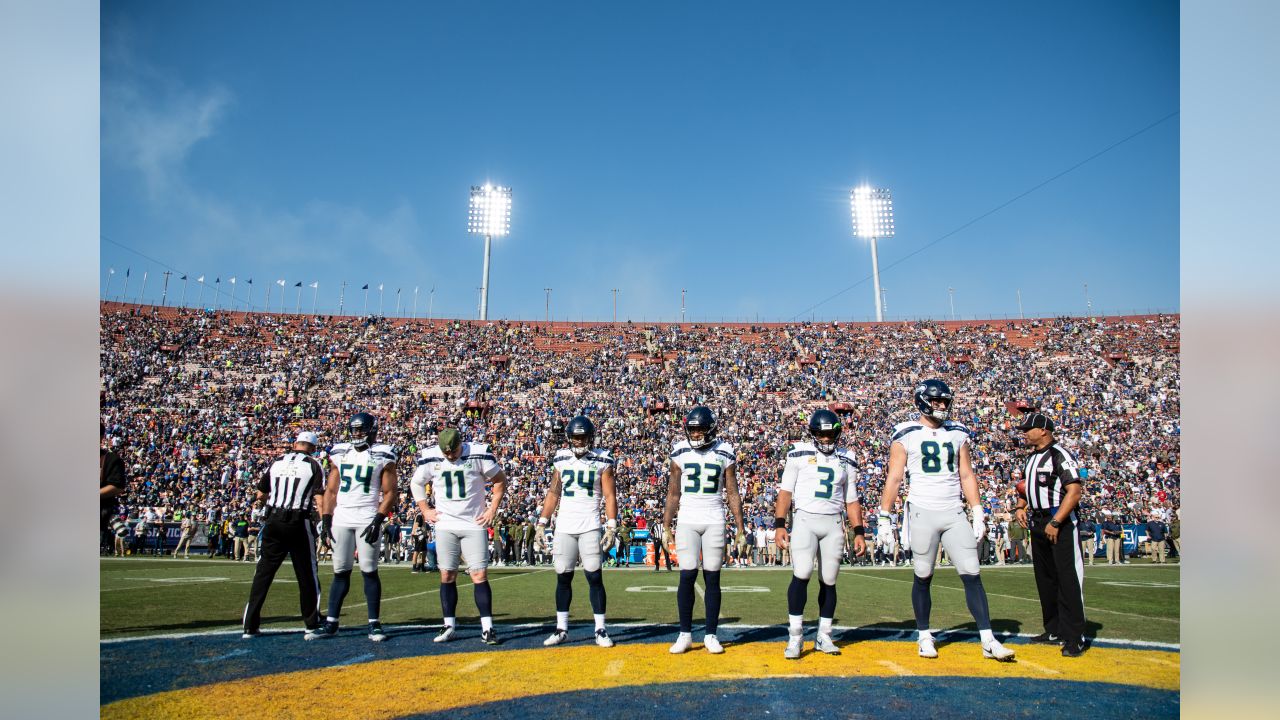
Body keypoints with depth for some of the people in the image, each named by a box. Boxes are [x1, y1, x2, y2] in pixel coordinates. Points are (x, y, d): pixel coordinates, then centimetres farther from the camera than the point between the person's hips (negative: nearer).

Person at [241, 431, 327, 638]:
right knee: (306, 575, 9)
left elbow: (261, 496, 14)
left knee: (263, 574, 10)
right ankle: (312, 623, 17)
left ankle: (250, 626, 9)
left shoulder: (275, 463, 9)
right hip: (299, 523, -3)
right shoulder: (313, 466, -1)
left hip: (273, 522, 3)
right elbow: (320, 500, -8)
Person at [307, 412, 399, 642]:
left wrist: (379, 519, -13)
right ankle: (330, 623, 12)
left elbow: (391, 492, -4)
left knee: (369, 571, -2)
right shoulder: (340, 454, 12)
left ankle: (374, 624, 4)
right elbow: (331, 490, 14)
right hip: (341, 519, 4)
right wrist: (326, 518, 3)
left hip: (367, 519, -4)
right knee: (340, 572, 7)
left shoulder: (382, 456, -1)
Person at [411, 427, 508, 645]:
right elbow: (416, 484, 14)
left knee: (480, 575, -6)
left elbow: (500, 479, 1)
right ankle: (449, 625, 16)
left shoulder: (479, 454, -12)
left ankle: (487, 627, -2)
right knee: (447, 575, 5)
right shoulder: (430, 458, -4)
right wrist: (425, 510, 5)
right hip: (445, 525, 2)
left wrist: (493, 509, -3)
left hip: (474, 524, -2)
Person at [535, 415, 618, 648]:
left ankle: (600, 630, 4)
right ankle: (561, 629, 15)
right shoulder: (561, 459, 8)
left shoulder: (602, 460, -1)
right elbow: (553, 493, 13)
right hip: (564, 527, 3)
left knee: (595, 577, -3)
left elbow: (610, 496, -2)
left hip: (590, 527, -3)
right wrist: (542, 523, 7)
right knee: (563, 577, 6)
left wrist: (611, 526, -11)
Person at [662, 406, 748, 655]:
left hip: (714, 521, 0)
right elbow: (673, 493, 7)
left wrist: (740, 527, 1)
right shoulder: (680, 452, 2)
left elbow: (732, 494, 5)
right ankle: (685, 634, 8)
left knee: (712, 578, 3)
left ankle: (711, 635, 12)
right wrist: (666, 526, 3)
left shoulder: (724, 453, 1)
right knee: (687, 576, -4)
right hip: (687, 521, 0)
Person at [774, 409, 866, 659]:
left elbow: (851, 500, 15)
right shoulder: (799, 454, 2)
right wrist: (779, 525, -6)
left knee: (829, 581, 5)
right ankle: (795, 636, -8)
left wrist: (859, 532, 8)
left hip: (833, 524, 3)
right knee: (801, 574, -17)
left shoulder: (846, 461, 11)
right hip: (805, 519, -3)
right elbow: (786, 491, 2)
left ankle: (823, 637, 18)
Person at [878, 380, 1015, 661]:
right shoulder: (906, 434, -2)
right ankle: (924, 636, 20)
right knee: (923, 577, 5)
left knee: (972, 575, -1)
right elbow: (894, 477, -1)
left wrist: (978, 513, 7)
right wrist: (884, 517, -5)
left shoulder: (957, 432, 10)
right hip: (922, 513, -3)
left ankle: (988, 640, 3)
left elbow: (967, 475, 13)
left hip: (954, 514, 3)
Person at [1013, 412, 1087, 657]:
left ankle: (1074, 637, -7)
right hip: (1037, 522, 10)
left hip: (1061, 521, -9)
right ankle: (1054, 630, 25)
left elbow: (1074, 491, -19)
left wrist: (1055, 522, -22)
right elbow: (1025, 486, 27)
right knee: (1045, 578, 14)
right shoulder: (1031, 457, 15)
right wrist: (1021, 507, 8)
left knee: (1068, 579, -9)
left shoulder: (1060, 455, -12)